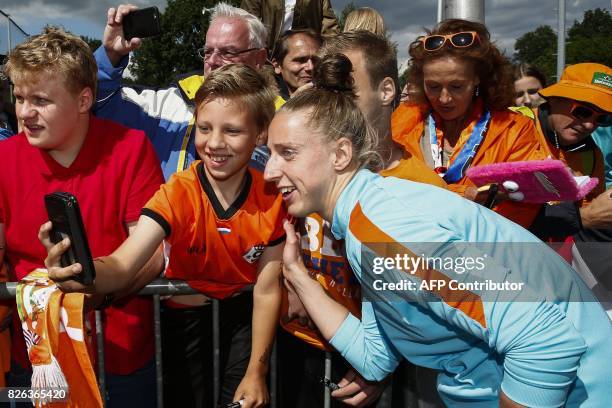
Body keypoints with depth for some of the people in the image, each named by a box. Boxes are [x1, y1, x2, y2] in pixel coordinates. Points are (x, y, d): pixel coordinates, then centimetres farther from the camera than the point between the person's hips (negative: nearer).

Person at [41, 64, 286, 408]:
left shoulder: (272, 199, -16)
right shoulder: (178, 194, -19)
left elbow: (267, 290, -11)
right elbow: (121, 267, -31)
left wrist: (256, 372, -13)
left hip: (242, 313, 1)